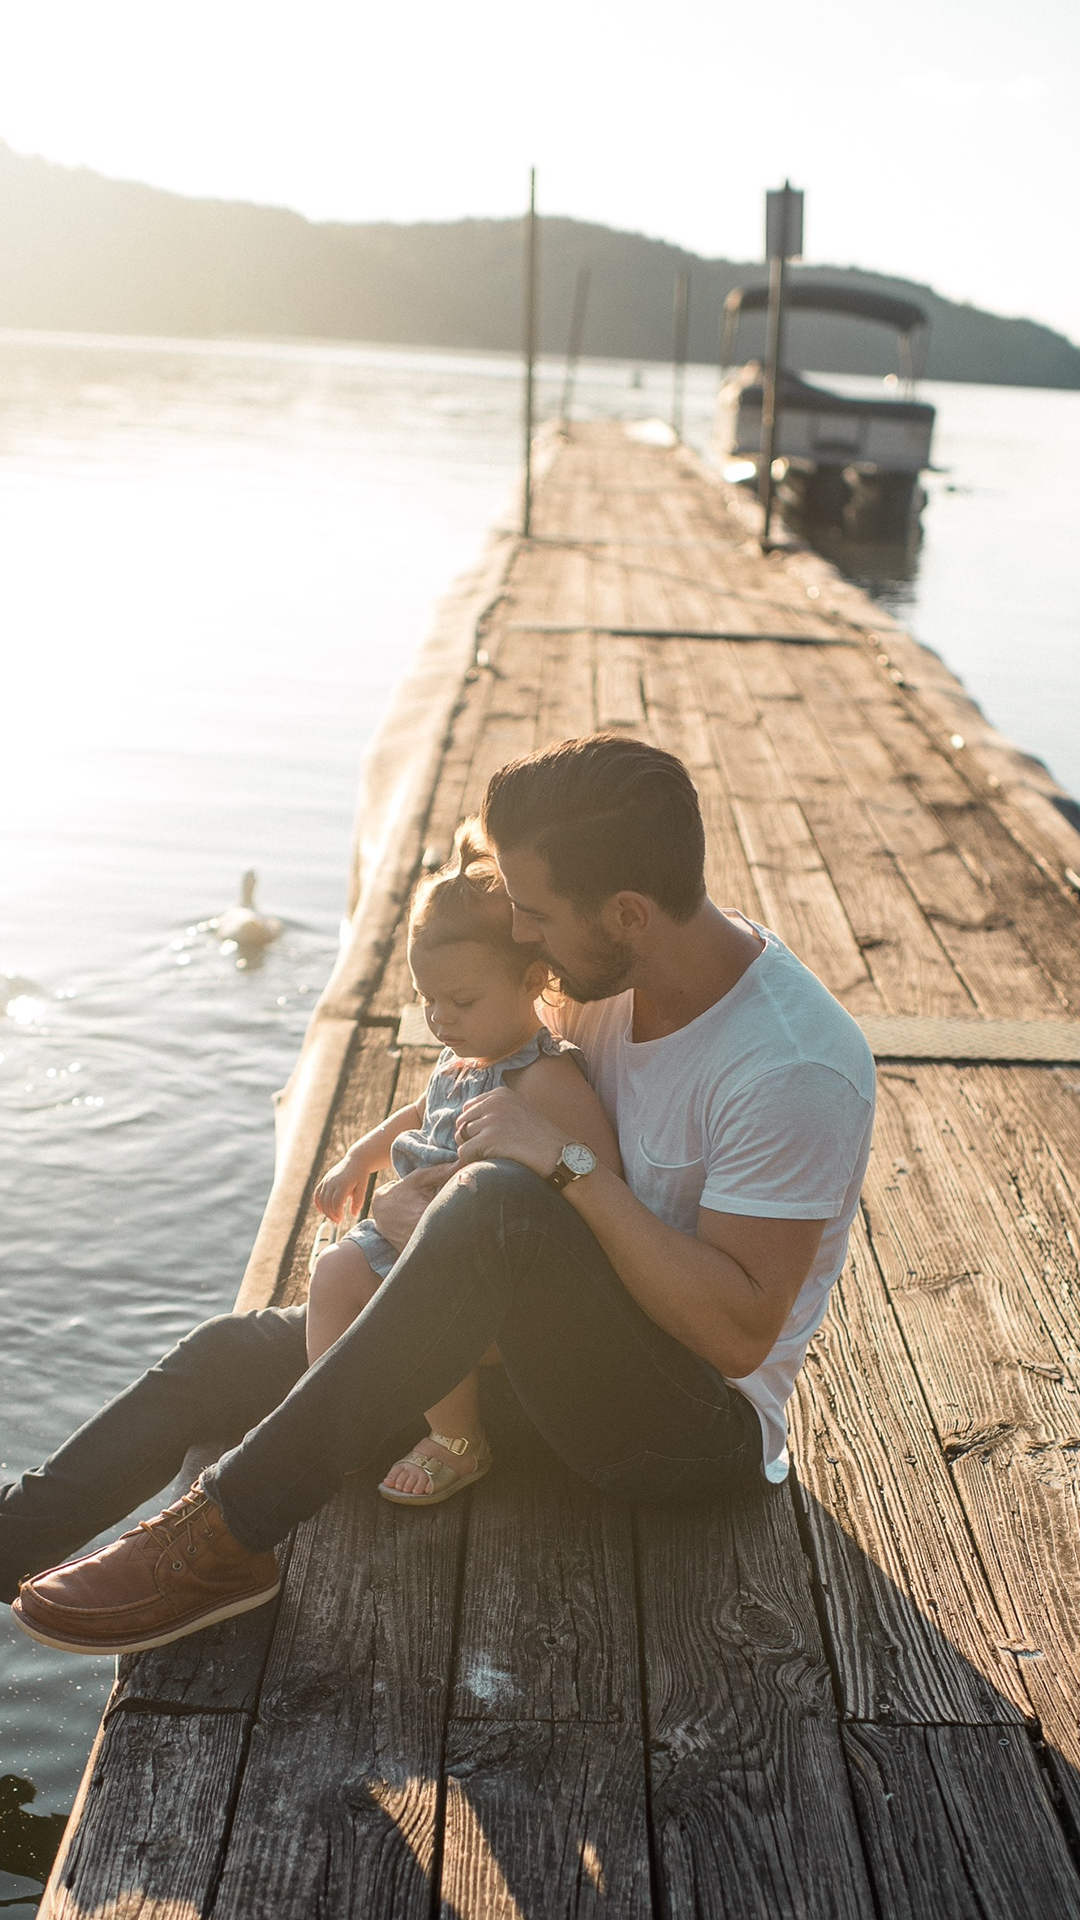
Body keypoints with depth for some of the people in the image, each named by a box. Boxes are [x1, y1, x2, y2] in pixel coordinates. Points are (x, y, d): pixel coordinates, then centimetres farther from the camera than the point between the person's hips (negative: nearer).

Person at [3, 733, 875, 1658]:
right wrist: (413, 1190, -7)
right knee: (231, 1353, 0)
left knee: (501, 1201, -37)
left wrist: (566, 1164, -30)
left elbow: (740, 1331, -28)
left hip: (705, 1422, -8)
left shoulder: (796, 1070, -25)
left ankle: (228, 1537, -30)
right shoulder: (623, 973, -2)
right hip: (572, 1349, 8)